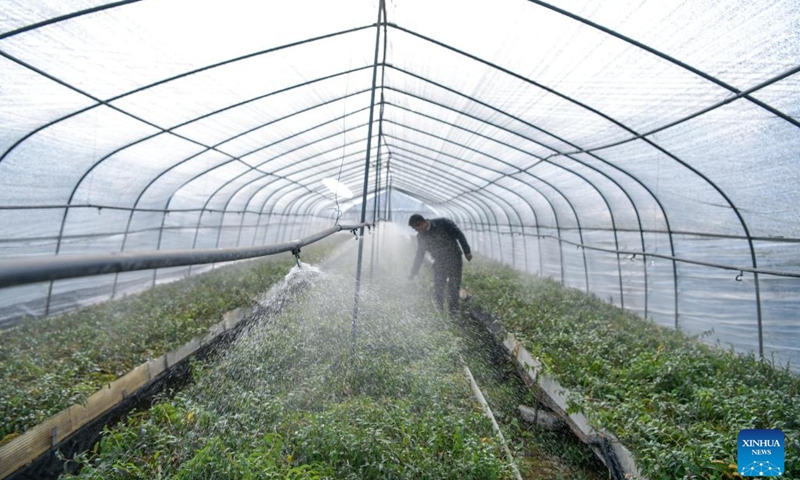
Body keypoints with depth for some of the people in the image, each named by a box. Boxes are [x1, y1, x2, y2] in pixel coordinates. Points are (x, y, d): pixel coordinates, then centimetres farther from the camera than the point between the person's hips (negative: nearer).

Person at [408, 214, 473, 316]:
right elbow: (419, 255, 13)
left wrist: (467, 251, -10)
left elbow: (459, 235, -7)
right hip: (439, 263, 4)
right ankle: (439, 312, 14)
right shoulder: (421, 236, 3)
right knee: (438, 289, -1)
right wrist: (414, 272, 14)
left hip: (454, 260, -3)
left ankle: (453, 313, 10)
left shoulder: (444, 223, -11)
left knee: (454, 288, -2)